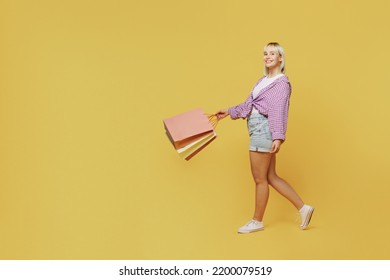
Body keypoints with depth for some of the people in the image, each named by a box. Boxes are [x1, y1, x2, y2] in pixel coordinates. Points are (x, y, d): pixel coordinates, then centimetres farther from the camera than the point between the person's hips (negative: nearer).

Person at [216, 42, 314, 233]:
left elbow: (279, 111, -18)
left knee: (260, 179, 1)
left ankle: (257, 221, 14)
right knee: (271, 177, 12)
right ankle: (303, 208, 18)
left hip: (263, 129, -9)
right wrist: (229, 112, 31)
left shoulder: (282, 82, -7)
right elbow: (249, 104, 25)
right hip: (258, 129, 9)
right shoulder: (263, 80, 17)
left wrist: (278, 137, -26)